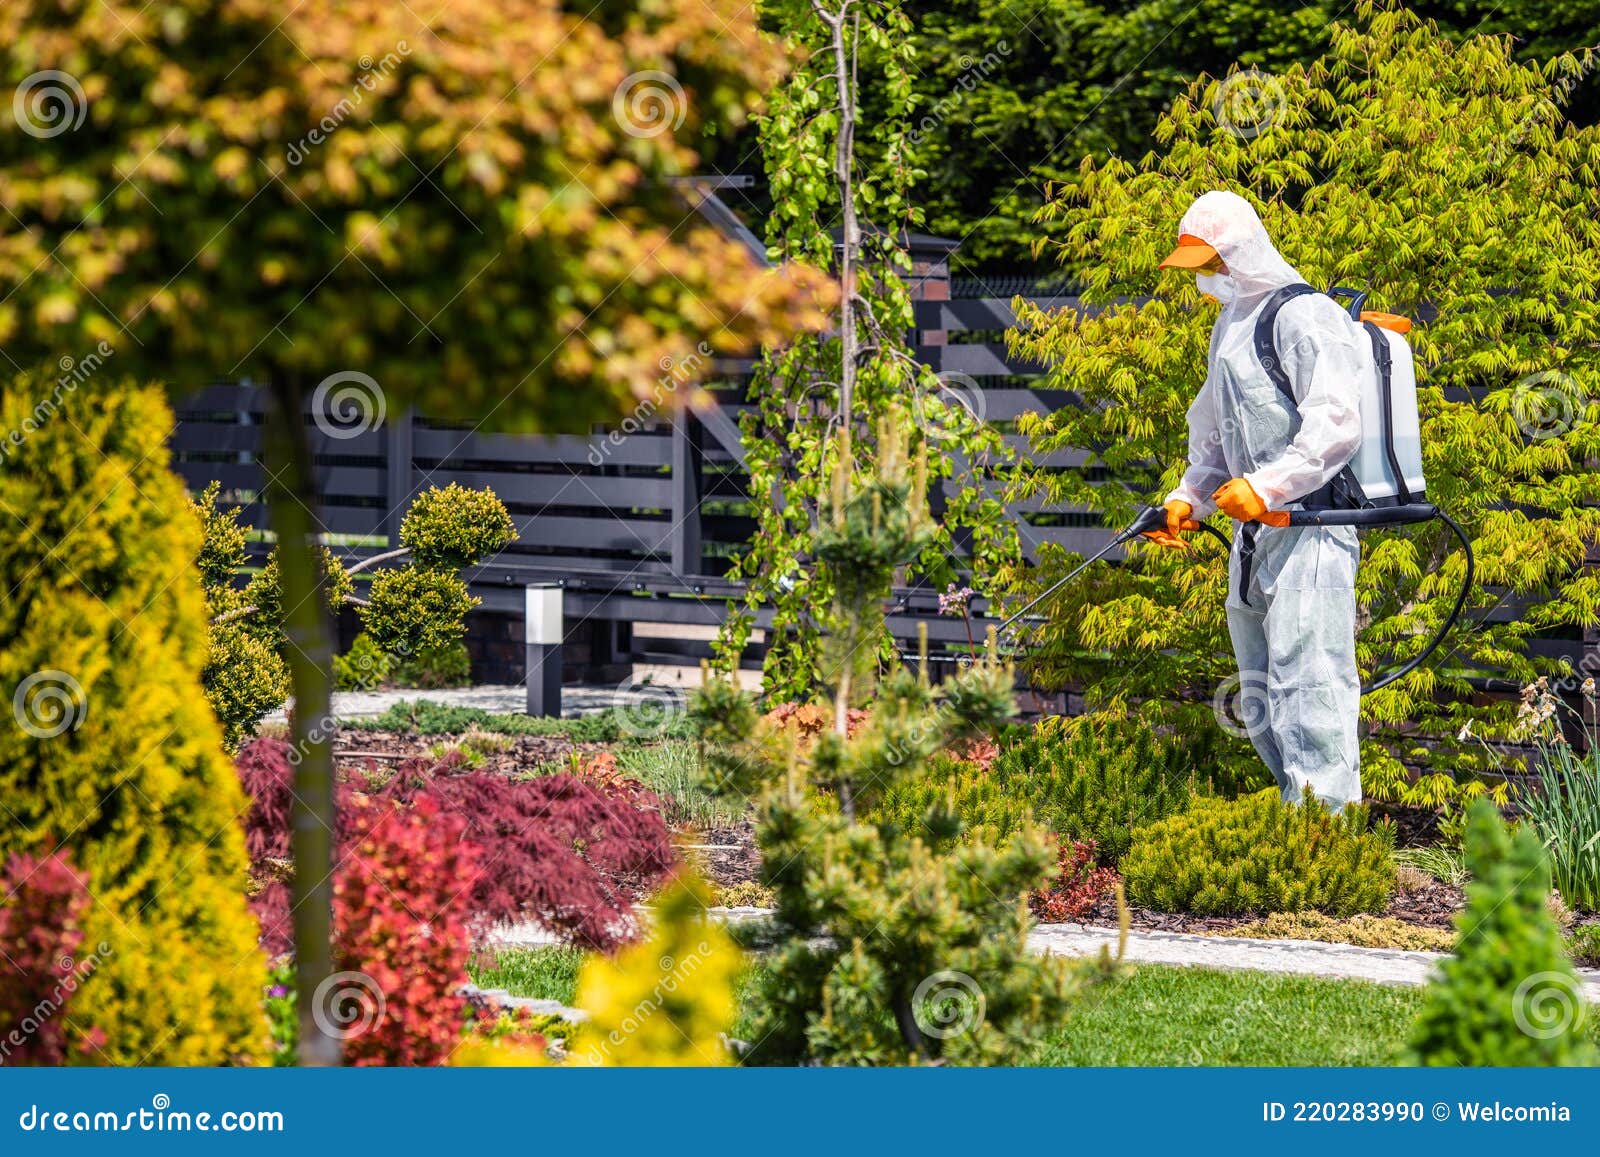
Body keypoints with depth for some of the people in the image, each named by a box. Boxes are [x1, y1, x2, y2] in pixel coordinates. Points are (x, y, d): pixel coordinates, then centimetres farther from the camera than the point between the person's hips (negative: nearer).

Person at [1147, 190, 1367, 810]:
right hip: (1255, 530, 10)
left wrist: (1266, 487, -23)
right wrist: (1187, 500, 11)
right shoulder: (1230, 327, 20)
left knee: (1305, 682, -15)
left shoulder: (1304, 317, -10)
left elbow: (1337, 428, -19)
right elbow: (1215, 438, 27)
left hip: (1308, 527, -10)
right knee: (1260, 698, 11)